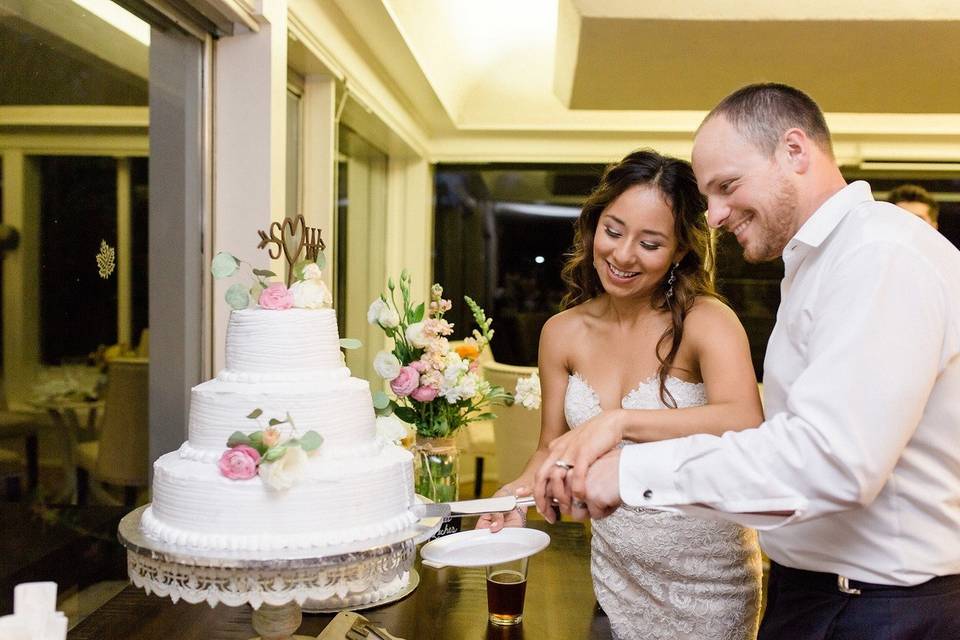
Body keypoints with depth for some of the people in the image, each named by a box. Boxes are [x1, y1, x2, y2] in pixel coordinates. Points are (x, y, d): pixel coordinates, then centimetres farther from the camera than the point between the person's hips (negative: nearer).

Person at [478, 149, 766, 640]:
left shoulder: (706, 321, -17)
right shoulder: (563, 333, -4)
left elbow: (744, 425, -35)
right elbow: (551, 447, 4)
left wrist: (620, 420, -43)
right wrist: (523, 488, -16)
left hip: (707, 580, -3)